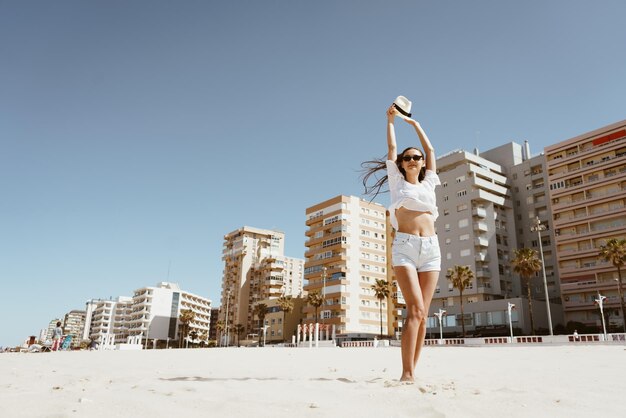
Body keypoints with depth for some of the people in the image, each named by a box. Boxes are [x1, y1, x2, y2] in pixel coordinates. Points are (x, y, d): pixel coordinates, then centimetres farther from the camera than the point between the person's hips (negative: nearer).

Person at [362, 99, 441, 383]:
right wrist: (391, 120, 22)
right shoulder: (397, 182, 14)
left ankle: (411, 371, 2)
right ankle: (407, 373, -17)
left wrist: (413, 122, 34)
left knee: (422, 313, -3)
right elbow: (391, 149, 14)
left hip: (431, 247, 4)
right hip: (405, 246, -4)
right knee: (415, 309, -17)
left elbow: (430, 150, 27)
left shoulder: (428, 183, 21)